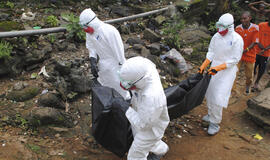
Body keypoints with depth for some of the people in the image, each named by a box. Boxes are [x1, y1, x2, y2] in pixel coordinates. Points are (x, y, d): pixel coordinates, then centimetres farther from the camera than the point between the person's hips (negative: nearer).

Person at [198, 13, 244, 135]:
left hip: (227, 71, -6)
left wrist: (218, 68, -22)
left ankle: (215, 123, 4)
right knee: (209, 93, 14)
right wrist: (203, 66, -2)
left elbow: (235, 59, -16)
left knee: (218, 97, -9)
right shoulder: (216, 36, 1)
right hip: (214, 68, 6)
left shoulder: (237, 39, -16)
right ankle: (211, 115, 35)